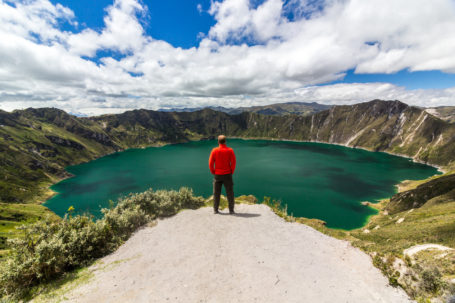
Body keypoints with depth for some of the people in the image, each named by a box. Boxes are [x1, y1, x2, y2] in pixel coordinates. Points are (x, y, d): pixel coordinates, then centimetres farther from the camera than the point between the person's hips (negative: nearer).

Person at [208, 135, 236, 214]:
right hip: (227, 175, -1)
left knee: (216, 193, 11)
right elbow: (233, 162, -8)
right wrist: (232, 172, 3)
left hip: (217, 175, 1)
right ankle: (231, 210, 11)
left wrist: (213, 172, 5)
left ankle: (215, 210, 16)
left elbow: (210, 163, -5)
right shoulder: (230, 150, -5)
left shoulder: (214, 150, -4)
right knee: (230, 193, 8)